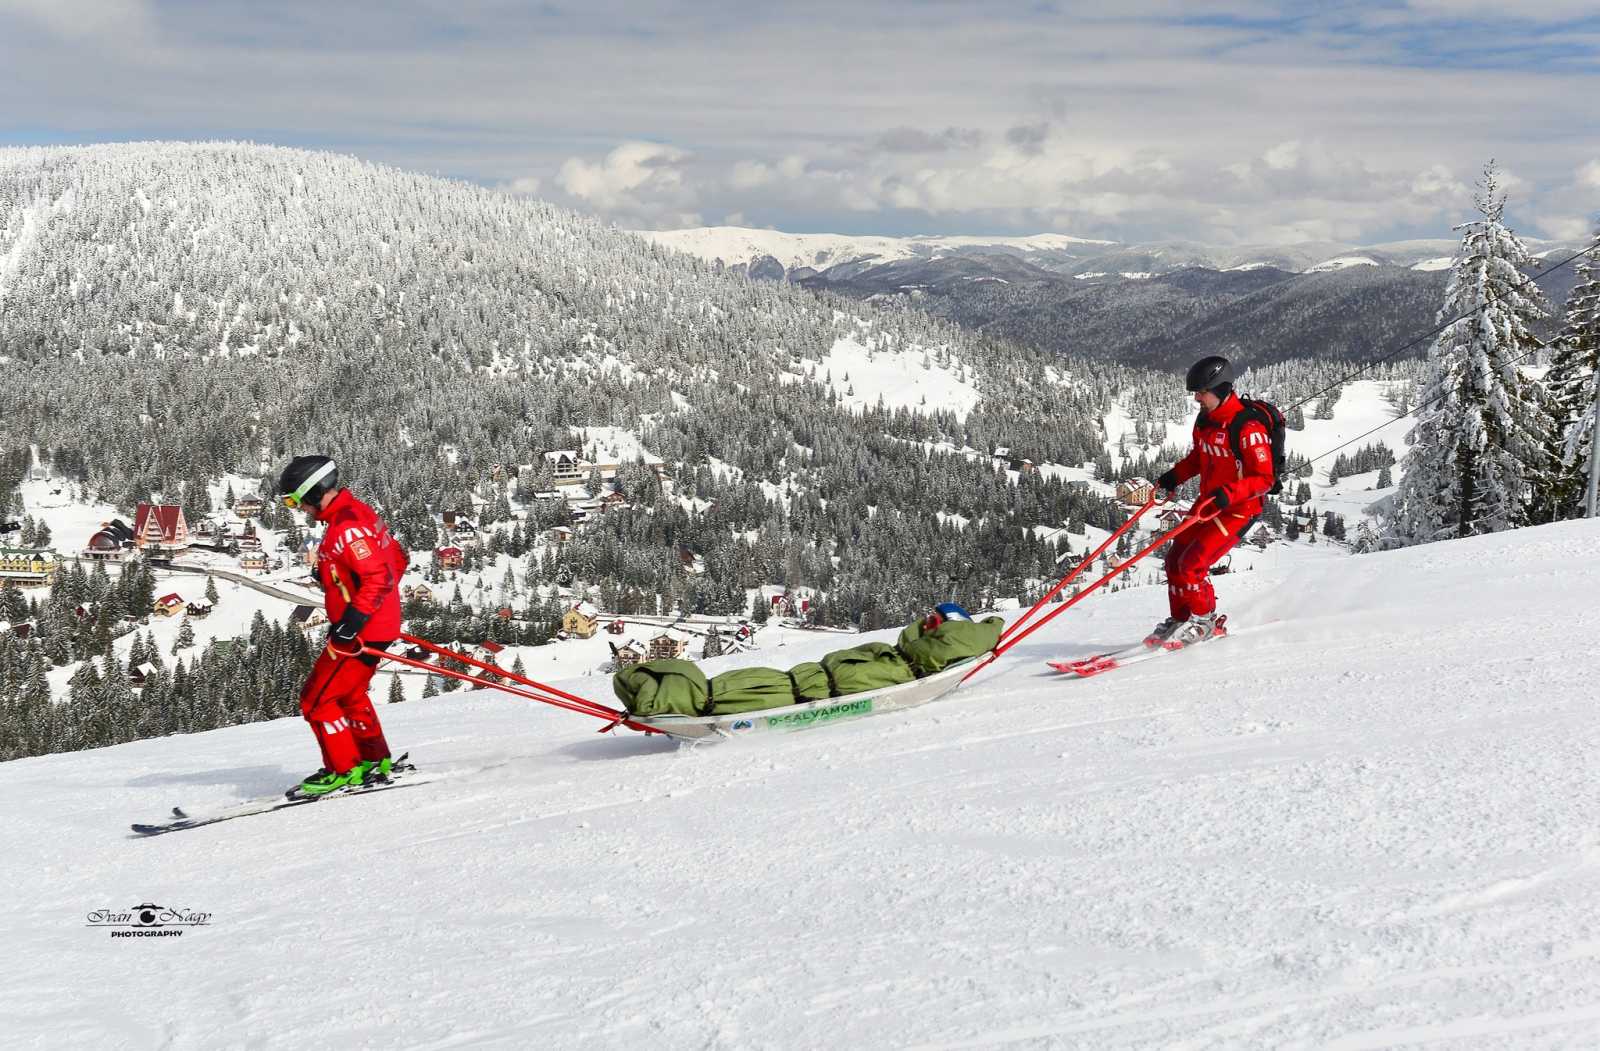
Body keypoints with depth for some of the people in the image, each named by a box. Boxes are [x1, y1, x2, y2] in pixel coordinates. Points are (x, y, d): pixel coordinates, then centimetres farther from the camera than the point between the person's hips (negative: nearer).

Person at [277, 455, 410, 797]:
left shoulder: (346, 527, -23)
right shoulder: (358, 512, 9)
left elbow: (380, 578, -29)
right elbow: (399, 559, 17)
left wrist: (352, 621, -27)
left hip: (360, 633, -10)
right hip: (380, 623, 10)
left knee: (317, 699, -1)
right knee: (348, 695, 25)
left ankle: (344, 771, 7)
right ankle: (376, 761, 32)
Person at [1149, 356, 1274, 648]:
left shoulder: (1248, 428, -24)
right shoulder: (1205, 420, 2)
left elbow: (1264, 479, -22)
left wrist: (1228, 493, -35)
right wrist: (1174, 477, 4)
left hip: (1239, 509, -8)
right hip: (1208, 503, 8)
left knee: (1191, 563, -15)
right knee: (1175, 559, 5)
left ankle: (1202, 621, 5)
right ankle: (1180, 620, 20)